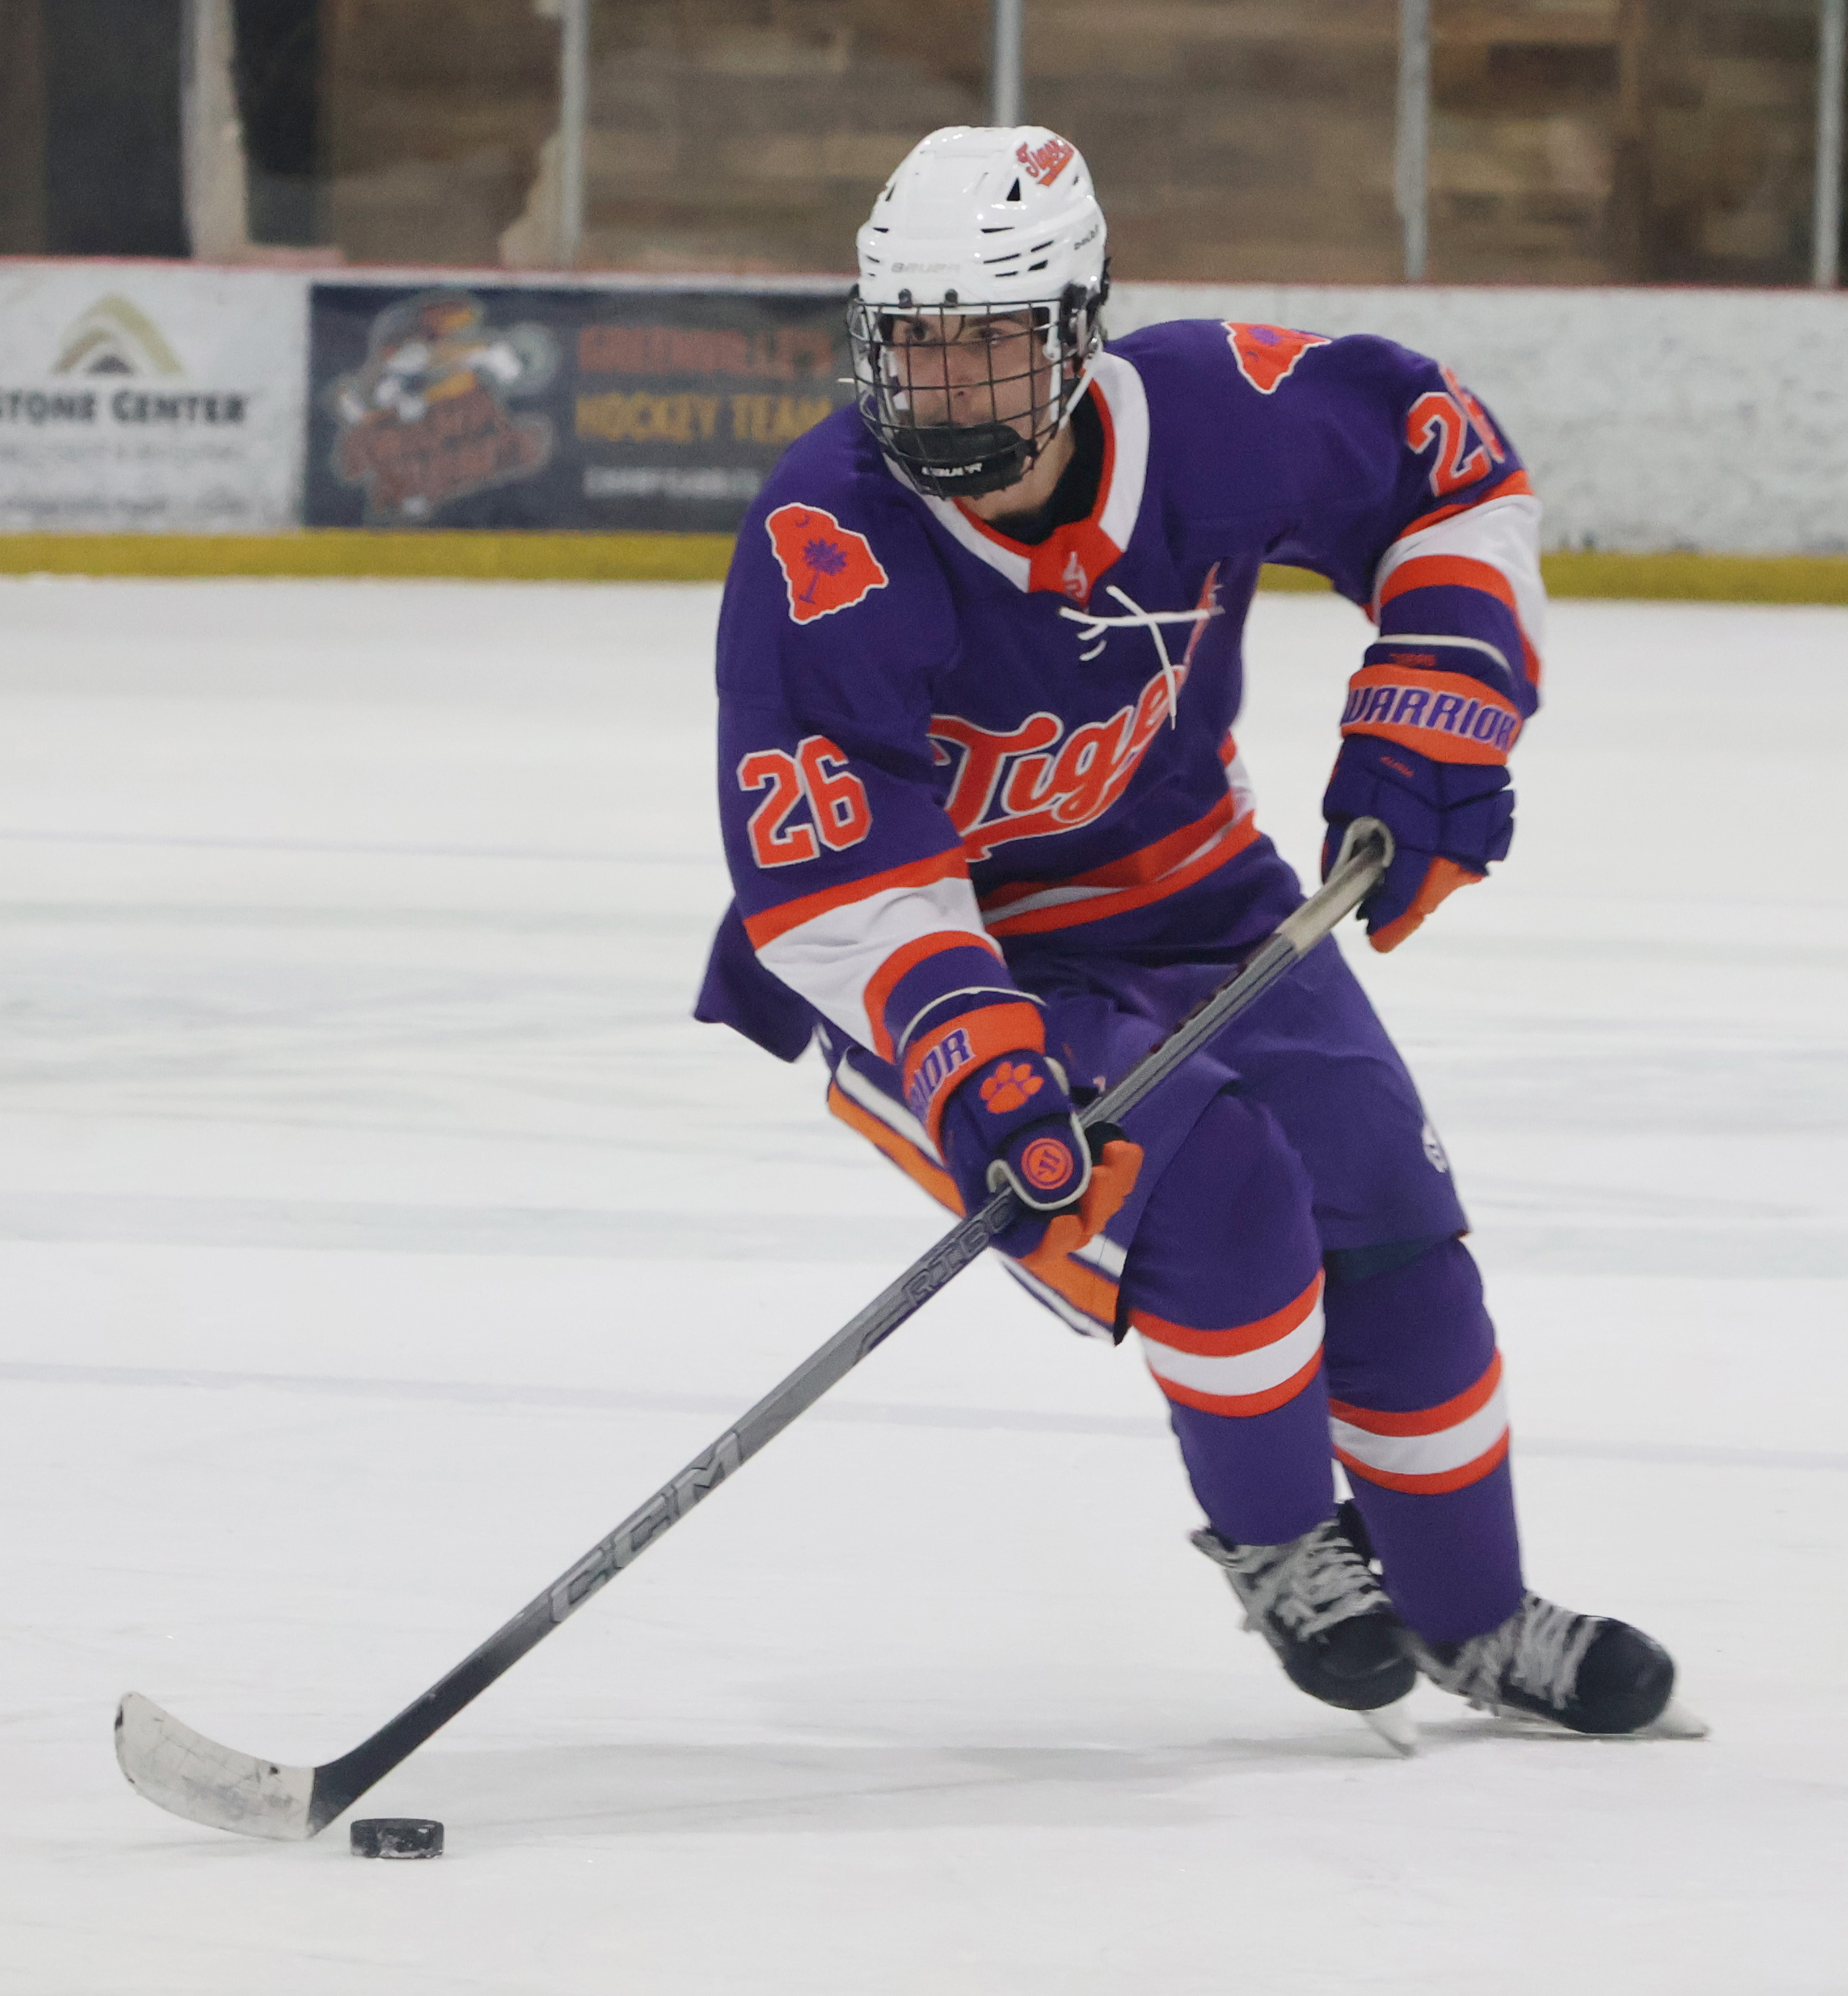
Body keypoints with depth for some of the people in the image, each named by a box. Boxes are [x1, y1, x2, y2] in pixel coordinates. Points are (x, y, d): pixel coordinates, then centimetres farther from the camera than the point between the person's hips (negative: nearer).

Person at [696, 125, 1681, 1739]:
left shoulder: (1211, 417, -20)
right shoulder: (822, 555, -30)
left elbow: (1452, 465, -2)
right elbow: (823, 877, -30)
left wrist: (1429, 725, -11)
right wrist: (966, 1060, -42)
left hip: (1194, 895, 5)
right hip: (941, 964, -5)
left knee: (1388, 1225, 4)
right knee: (1214, 1193, -25)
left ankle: (1474, 1617, 26)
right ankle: (1273, 1539, 2)